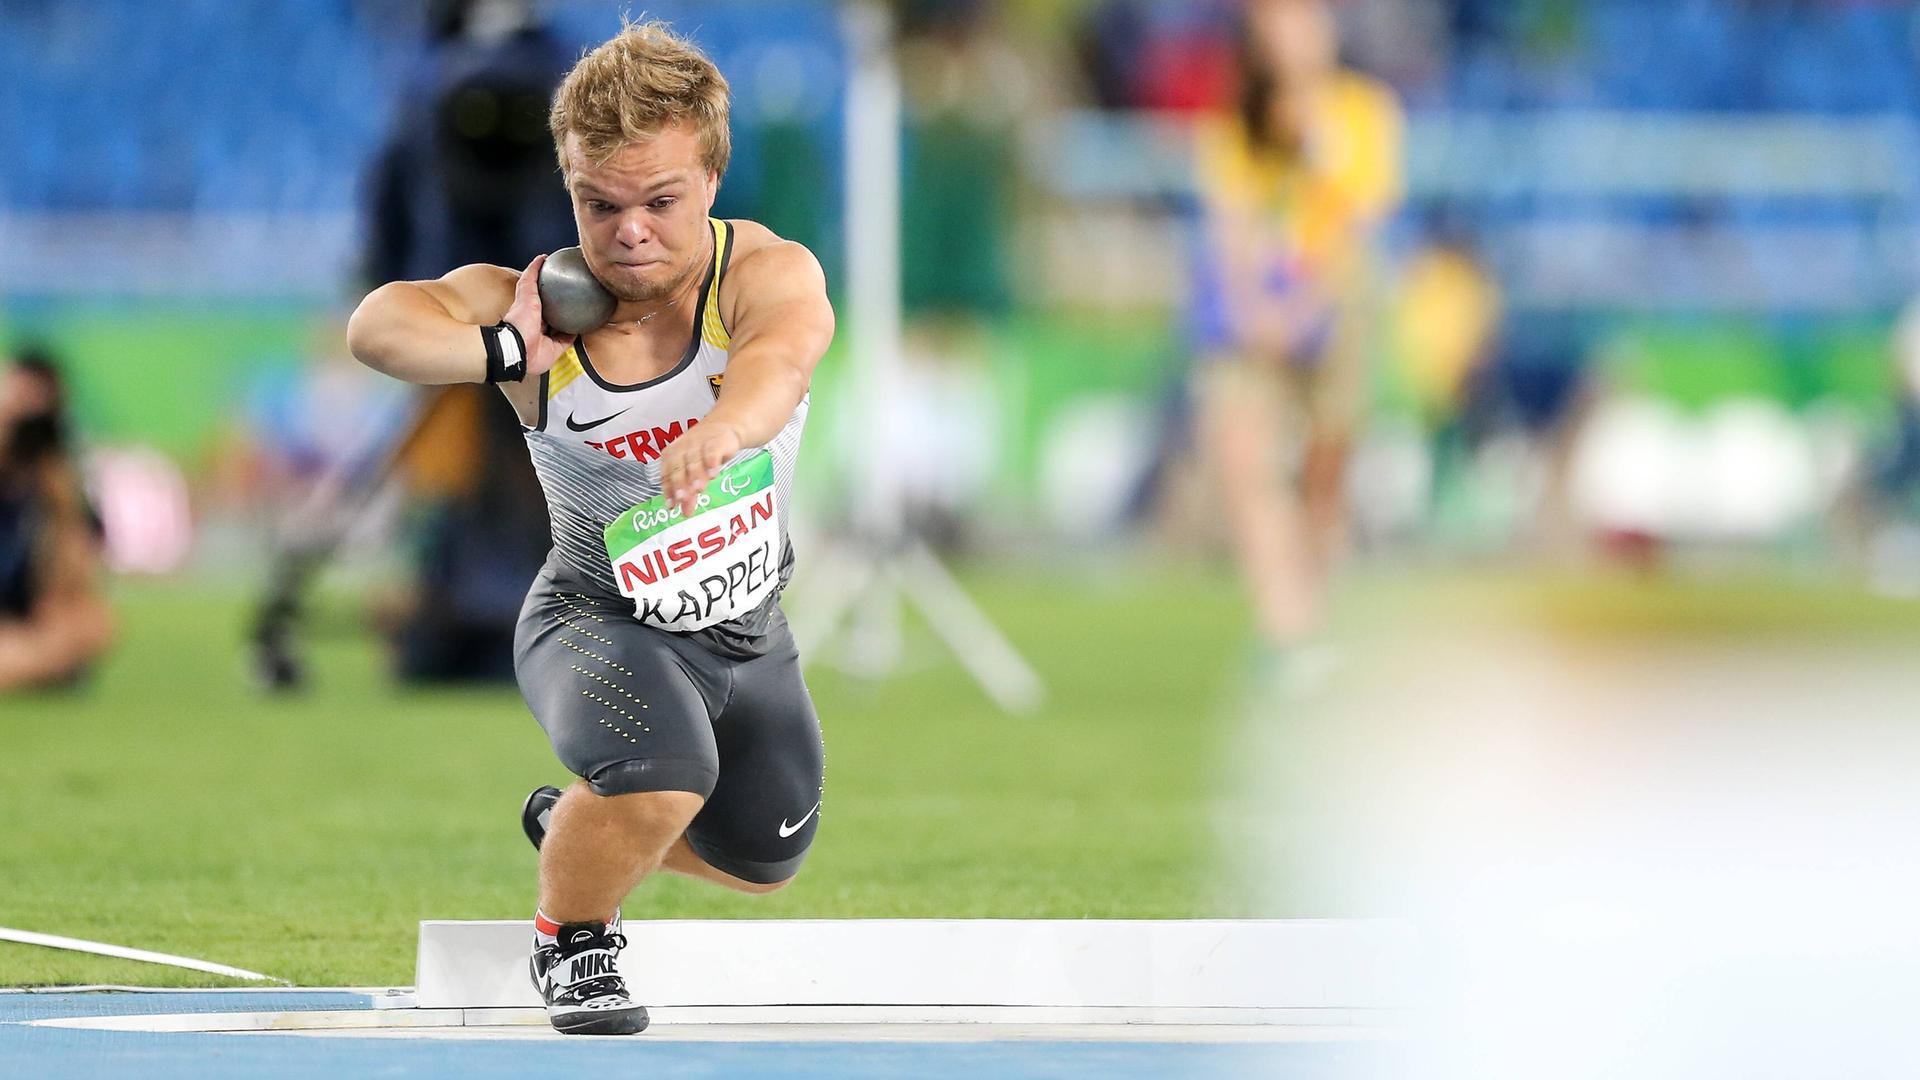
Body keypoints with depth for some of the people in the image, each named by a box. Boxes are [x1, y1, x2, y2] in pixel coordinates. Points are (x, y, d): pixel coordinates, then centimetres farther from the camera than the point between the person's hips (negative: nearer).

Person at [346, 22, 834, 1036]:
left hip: (747, 635, 4)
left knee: (762, 857, 20)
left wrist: (727, 427, -69)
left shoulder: (765, 274, -23)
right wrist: (508, 354, -50)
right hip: (596, 620, -4)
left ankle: (570, 820, 50)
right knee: (662, 769, -34)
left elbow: (784, 352, -48)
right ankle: (568, 935, -4)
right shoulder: (538, 302, -20)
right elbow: (380, 324, -37)